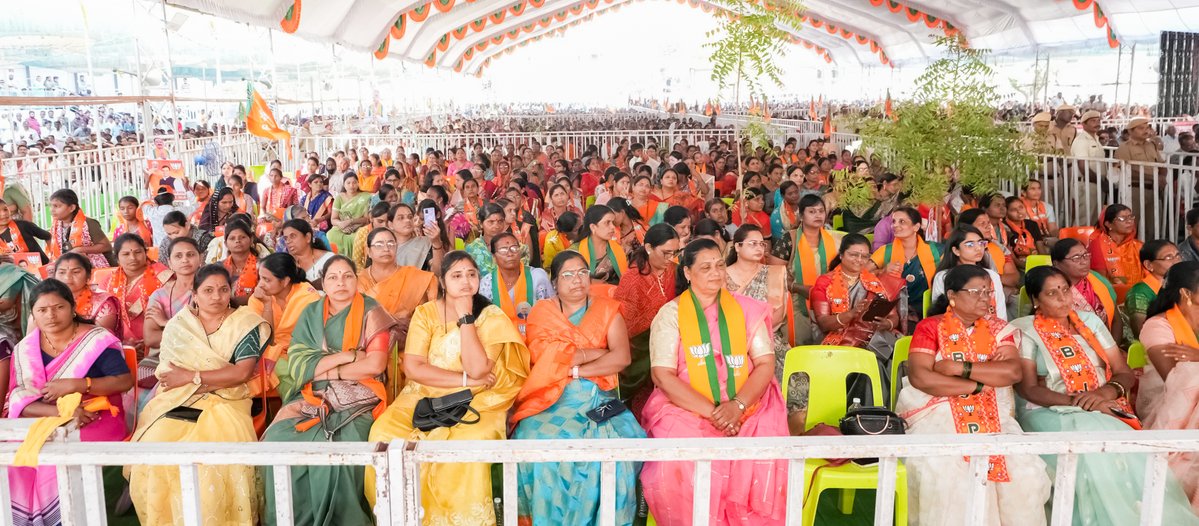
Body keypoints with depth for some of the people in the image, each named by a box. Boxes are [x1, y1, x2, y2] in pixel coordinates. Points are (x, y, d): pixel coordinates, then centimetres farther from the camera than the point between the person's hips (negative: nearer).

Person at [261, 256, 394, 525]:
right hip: (312, 398, 4)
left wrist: (323, 368, -6)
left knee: (334, 447, -30)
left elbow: (375, 364, -10)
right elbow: (297, 364, -2)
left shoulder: (370, 312, 1)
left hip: (357, 399, -3)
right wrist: (347, 355, -11)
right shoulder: (310, 313, 10)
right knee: (278, 440, -22)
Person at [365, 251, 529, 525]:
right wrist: (465, 379, -14)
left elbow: (478, 369, -16)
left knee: (469, 442, -34)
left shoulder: (491, 317, -3)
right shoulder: (425, 313, 3)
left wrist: (465, 317, -15)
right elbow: (412, 368, -8)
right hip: (424, 398, 3)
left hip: (475, 403, -2)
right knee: (384, 433, -23)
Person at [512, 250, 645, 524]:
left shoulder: (607, 309, 9)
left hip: (599, 400, 0)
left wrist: (574, 369, -10)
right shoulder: (541, 312, 8)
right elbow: (542, 358, -9)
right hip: (552, 401, 0)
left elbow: (622, 358, -5)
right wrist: (597, 352, -6)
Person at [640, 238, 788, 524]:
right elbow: (663, 375, -7)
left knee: (767, 459, -25)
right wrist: (711, 412, -16)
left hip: (746, 405, 2)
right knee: (679, 467, -28)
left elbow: (766, 364, 3)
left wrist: (738, 405, -15)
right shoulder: (670, 313, 1)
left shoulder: (747, 309, 9)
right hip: (686, 408, -2)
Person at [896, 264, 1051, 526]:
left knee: (1026, 472, -19)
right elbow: (919, 377, -14)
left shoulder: (997, 328, 12)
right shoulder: (930, 327, 0)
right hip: (937, 413, -4)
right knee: (946, 475, -30)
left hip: (992, 415, 4)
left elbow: (1013, 372, -5)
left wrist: (961, 368, -12)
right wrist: (977, 386, -9)